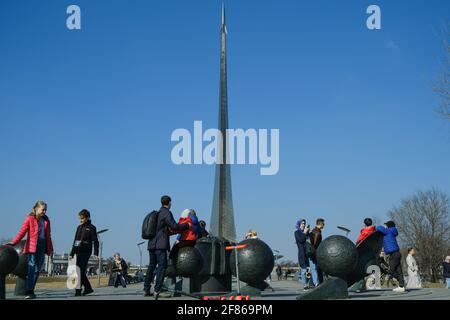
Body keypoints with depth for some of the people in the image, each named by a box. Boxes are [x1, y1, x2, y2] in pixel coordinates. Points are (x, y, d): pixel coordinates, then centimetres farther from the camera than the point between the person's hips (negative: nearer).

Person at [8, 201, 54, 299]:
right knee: (32, 268, -12)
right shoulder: (30, 218, -2)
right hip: (32, 246, -5)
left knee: (38, 269, 6)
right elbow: (22, 231, -11)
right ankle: (29, 292, -14)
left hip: (42, 247, 5)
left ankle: (31, 290, 15)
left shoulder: (46, 220, 13)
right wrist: (13, 242, -23)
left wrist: (50, 248, 20)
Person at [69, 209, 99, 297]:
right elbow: (75, 241, 20)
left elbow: (95, 241, -6)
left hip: (86, 252, -7)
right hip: (78, 252, 7)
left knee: (81, 271, -10)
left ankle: (78, 291, -9)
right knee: (79, 271, 6)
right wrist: (72, 253, 17)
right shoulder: (79, 227, 16)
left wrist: (96, 253, -14)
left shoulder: (91, 228, -2)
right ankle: (88, 288, 18)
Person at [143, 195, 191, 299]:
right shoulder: (166, 213, -7)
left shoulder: (157, 213, 20)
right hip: (160, 244, -9)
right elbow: (174, 226, -12)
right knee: (162, 266, -10)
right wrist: (187, 225, 0)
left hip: (152, 243, 9)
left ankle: (146, 290, 14)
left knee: (152, 266, 13)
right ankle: (157, 291, -16)